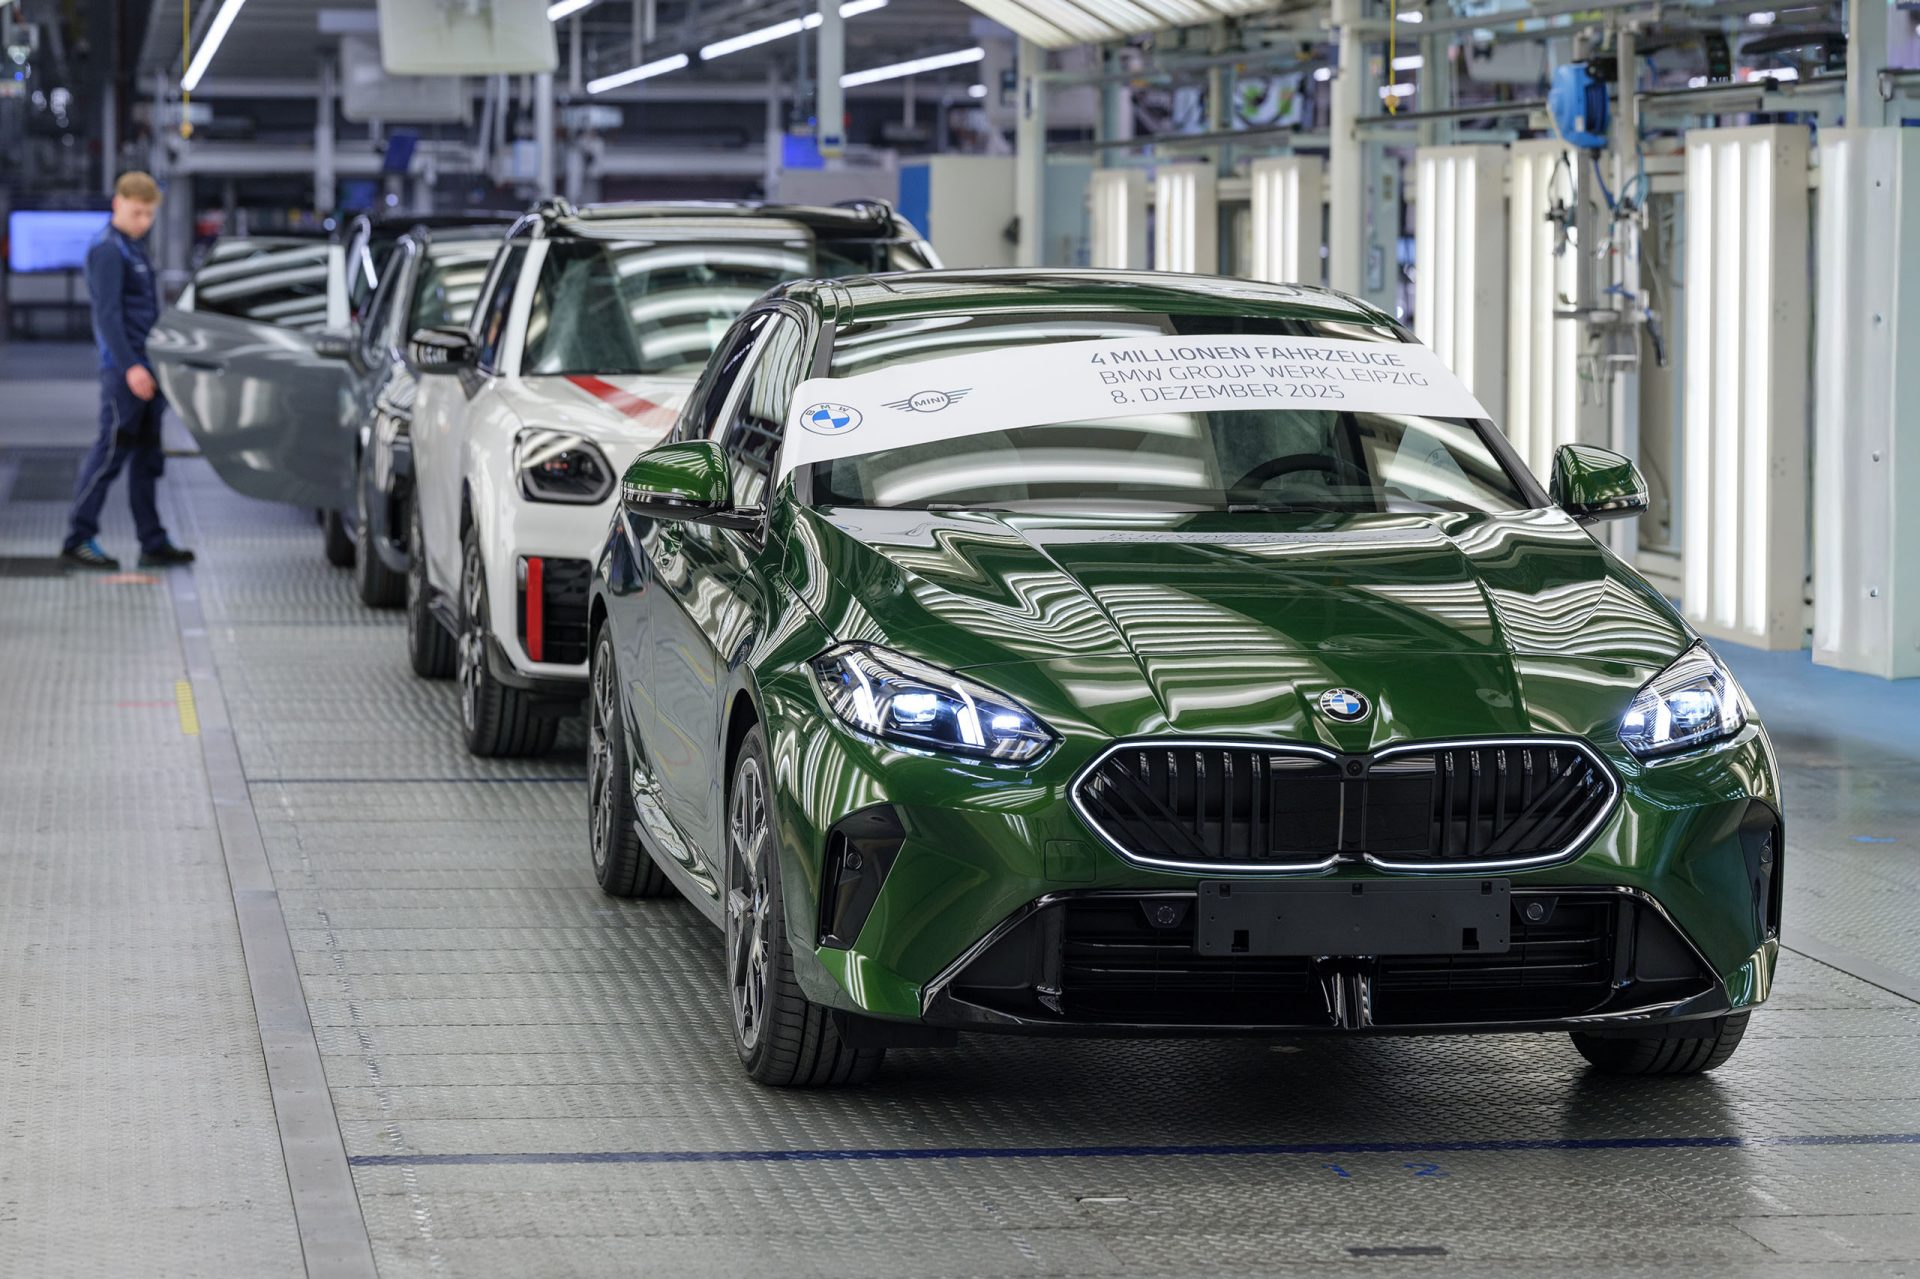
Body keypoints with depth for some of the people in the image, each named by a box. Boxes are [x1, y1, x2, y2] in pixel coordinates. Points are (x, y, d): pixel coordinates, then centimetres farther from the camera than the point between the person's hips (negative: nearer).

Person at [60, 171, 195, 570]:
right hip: (123, 369, -9)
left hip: (145, 369, 9)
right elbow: (107, 313, -18)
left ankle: (153, 543, 12)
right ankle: (78, 539, -3)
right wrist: (129, 366, -24)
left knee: (147, 458, 9)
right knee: (112, 451, -8)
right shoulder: (107, 250, -10)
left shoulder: (133, 249, 19)